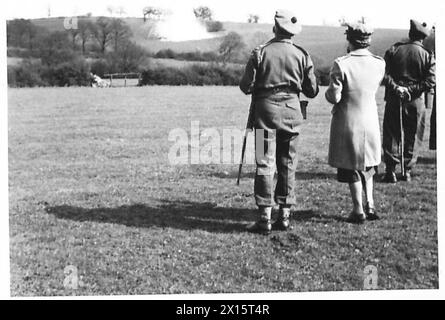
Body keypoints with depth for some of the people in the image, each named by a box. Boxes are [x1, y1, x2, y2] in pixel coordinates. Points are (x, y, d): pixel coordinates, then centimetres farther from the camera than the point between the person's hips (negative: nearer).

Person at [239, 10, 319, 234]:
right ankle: (284, 216, 12)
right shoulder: (302, 55, 2)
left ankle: (265, 218, -3)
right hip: (292, 110, 2)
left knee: (265, 164, -1)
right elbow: (312, 91, 6)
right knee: (288, 165, 10)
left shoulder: (260, 52, -5)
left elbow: (246, 87, -5)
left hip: (266, 109, -2)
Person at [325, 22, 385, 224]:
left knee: (351, 168, 9)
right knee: (368, 165, 22)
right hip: (371, 122, 4)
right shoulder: (379, 63, -3)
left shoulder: (341, 64, -18)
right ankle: (370, 205, 17)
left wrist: (330, 90, 3)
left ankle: (359, 211, 12)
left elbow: (334, 97, -17)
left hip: (347, 123, -4)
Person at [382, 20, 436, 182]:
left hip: (393, 100, 1)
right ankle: (407, 171, 12)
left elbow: (384, 74, -8)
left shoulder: (394, 50, -1)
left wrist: (396, 88, -11)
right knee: (413, 138, 10)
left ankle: (391, 171, 4)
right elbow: (430, 82, -11)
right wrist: (411, 90, -8)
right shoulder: (428, 56, -3)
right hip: (415, 102, 0)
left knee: (391, 136, 7)